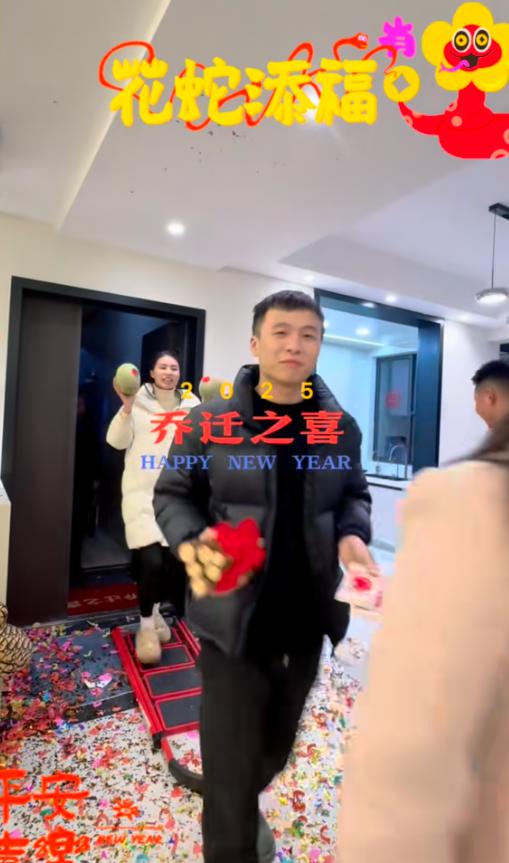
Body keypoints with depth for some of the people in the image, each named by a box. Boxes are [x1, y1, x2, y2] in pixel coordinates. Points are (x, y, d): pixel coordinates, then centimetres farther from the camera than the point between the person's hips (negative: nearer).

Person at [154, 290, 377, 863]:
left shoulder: (340, 426, -1)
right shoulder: (211, 419, -10)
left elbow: (354, 494, 11)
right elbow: (172, 494, -2)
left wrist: (353, 533, -9)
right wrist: (192, 539, -21)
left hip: (307, 618, 4)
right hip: (233, 618, -3)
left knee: (277, 747, 26)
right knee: (231, 763, 7)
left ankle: (248, 808, 59)